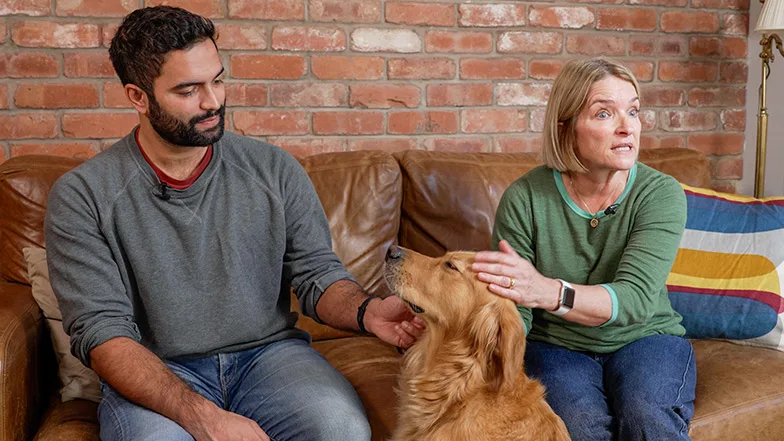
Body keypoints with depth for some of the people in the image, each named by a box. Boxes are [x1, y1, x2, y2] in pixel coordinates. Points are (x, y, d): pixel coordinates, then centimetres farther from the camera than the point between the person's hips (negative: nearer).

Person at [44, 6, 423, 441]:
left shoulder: (274, 169, 3)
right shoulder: (81, 196, -5)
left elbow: (318, 273, 4)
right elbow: (101, 332, -12)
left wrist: (366, 312, -21)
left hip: (269, 352, 2)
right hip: (155, 374, -1)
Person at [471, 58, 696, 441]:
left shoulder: (661, 194, -12)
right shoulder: (524, 199, -13)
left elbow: (635, 298, -27)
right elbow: (513, 318, -9)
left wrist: (548, 292, -46)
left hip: (645, 339, 1)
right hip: (555, 346, 0)